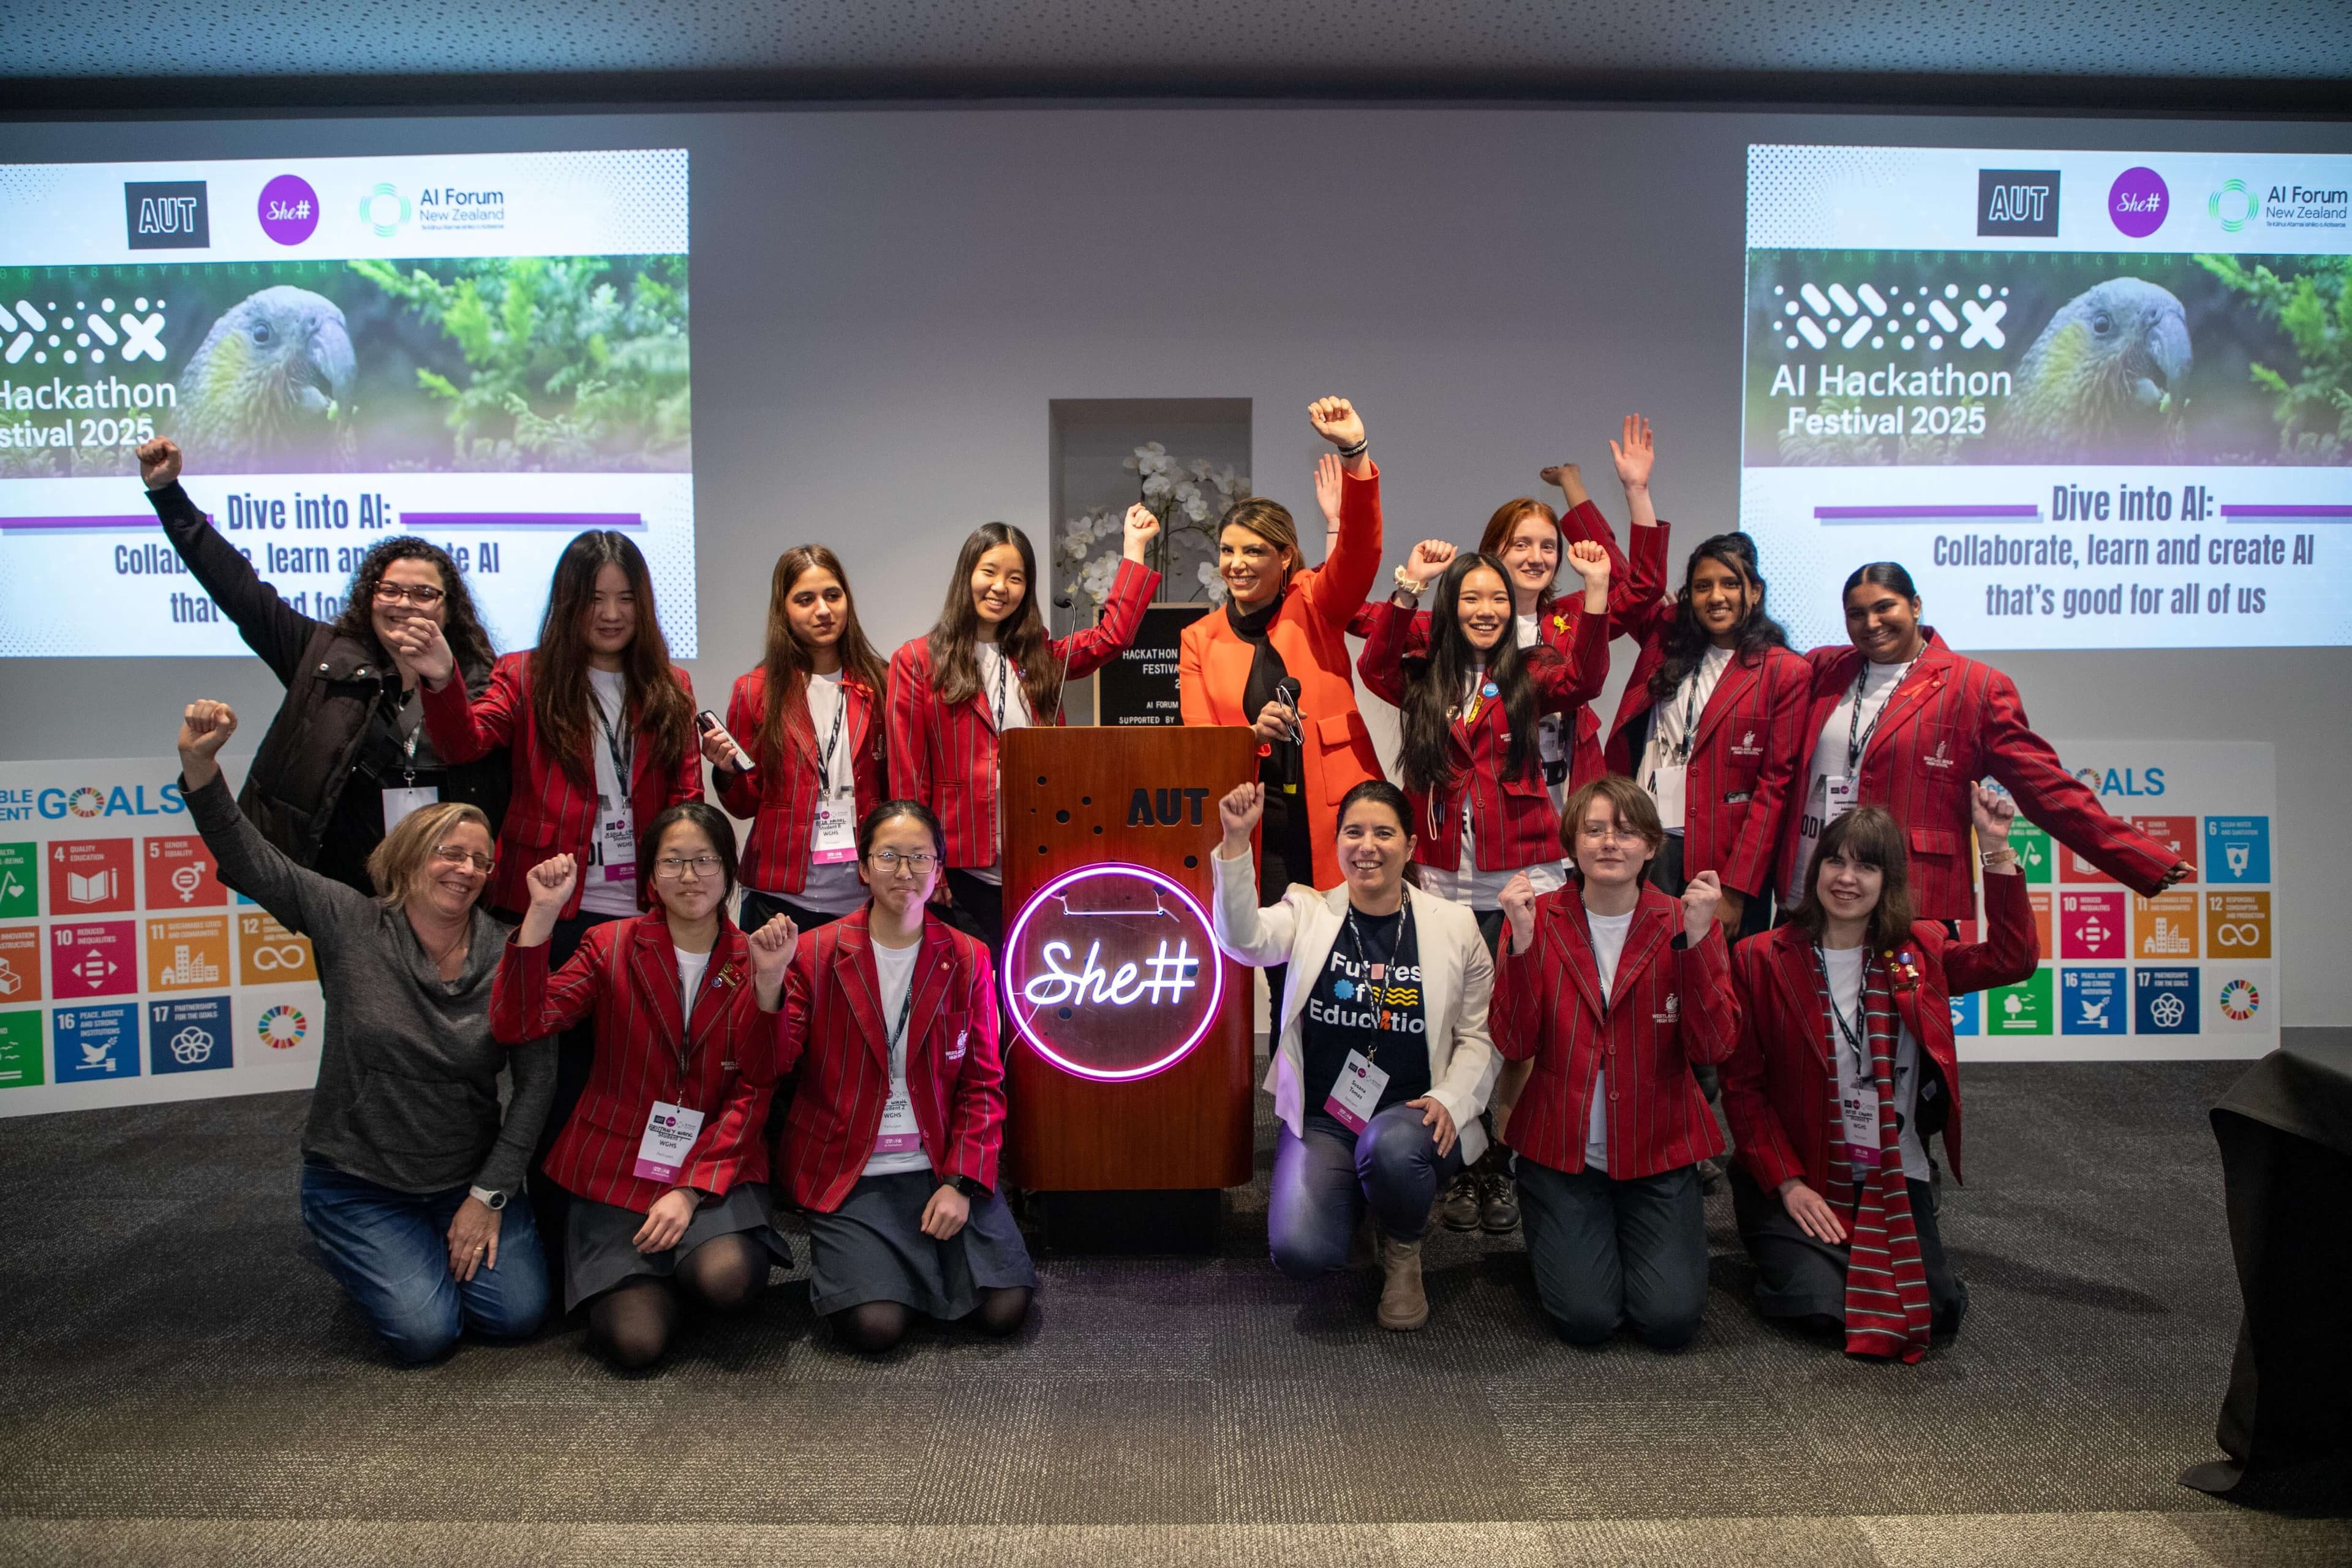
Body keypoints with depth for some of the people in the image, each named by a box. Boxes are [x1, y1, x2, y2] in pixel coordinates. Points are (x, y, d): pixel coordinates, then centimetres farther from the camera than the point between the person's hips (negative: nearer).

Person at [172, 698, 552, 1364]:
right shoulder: (352, 925, -7)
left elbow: (535, 1080, -8)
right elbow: (249, 859, -15)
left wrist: (489, 1195, -10)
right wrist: (200, 766, -31)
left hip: (468, 1178, 2)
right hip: (358, 1182, -1)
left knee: (516, 1315, -12)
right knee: (424, 1332, -16)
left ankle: (457, 1243, 20)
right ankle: (370, 1263, 18)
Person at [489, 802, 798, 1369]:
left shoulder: (756, 964, 2)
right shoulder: (611, 946, 2)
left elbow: (752, 1095, -5)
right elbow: (517, 1023, -13)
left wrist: (692, 1190, -18)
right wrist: (542, 913, -22)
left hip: (717, 1168, 0)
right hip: (617, 1168, 0)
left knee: (728, 1280, -30)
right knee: (635, 1341, -18)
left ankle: (701, 1260, 6)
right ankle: (635, 1277, 16)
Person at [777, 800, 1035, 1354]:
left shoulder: (968, 960, 3)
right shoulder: (816, 955, -2)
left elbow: (982, 1085, 3)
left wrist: (961, 1182, -9)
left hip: (943, 1165, 2)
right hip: (849, 1174, -2)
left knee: (1004, 1309, -13)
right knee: (875, 1325, -20)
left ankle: (926, 1259, 17)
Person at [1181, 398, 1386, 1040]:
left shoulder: (1315, 607, 6)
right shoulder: (1200, 640, 11)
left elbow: (1359, 552, -13)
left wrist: (1354, 454, -28)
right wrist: (1254, 735, -19)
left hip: (1337, 812, -1)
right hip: (1261, 825, 2)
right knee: (1285, 975, 2)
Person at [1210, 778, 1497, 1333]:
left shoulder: (1454, 926, 3)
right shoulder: (1309, 912, 2)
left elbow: (1479, 1035, 6)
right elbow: (1243, 938, -19)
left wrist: (1450, 1101, -13)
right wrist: (1236, 841, -32)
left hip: (1412, 1118, 0)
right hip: (1321, 1119, 1)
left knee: (1390, 1146, -38)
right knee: (1299, 1251, -23)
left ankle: (1403, 1250, -1)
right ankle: (1357, 1193, 16)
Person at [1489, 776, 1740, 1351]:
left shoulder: (1685, 924, -1)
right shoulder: (1539, 920, -3)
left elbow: (1714, 1046, -12)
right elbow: (1515, 1045, -12)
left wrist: (1696, 938, -22)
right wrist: (1522, 939, -23)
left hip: (1657, 1152, 1)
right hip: (1560, 1150, -1)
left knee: (1671, 1320, -10)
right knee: (1585, 1318, -12)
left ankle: (1628, 1237, 21)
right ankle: (1563, 1236, 21)